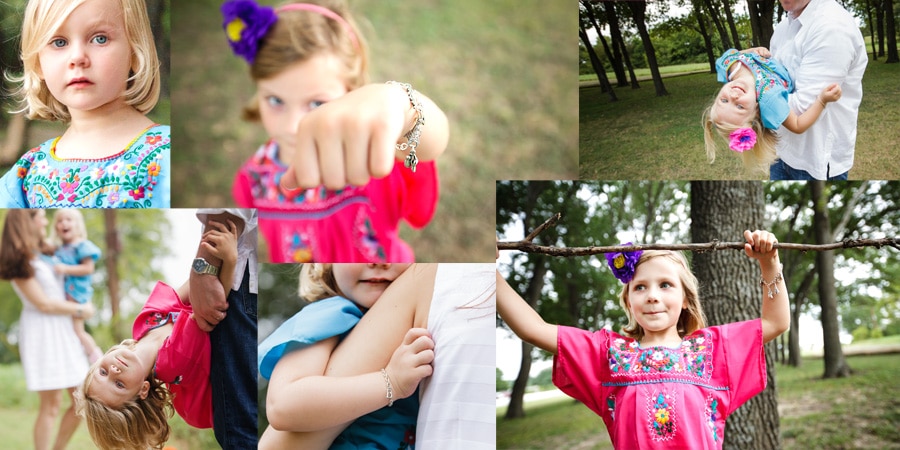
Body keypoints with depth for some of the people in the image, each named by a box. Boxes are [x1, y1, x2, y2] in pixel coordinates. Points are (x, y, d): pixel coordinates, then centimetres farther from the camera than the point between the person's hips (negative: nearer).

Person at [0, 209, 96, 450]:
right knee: (51, 404, -8)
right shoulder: (21, 261, -10)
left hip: (63, 331, 8)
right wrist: (80, 310, -4)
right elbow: (43, 304, -12)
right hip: (41, 331, -8)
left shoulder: (40, 256, 15)